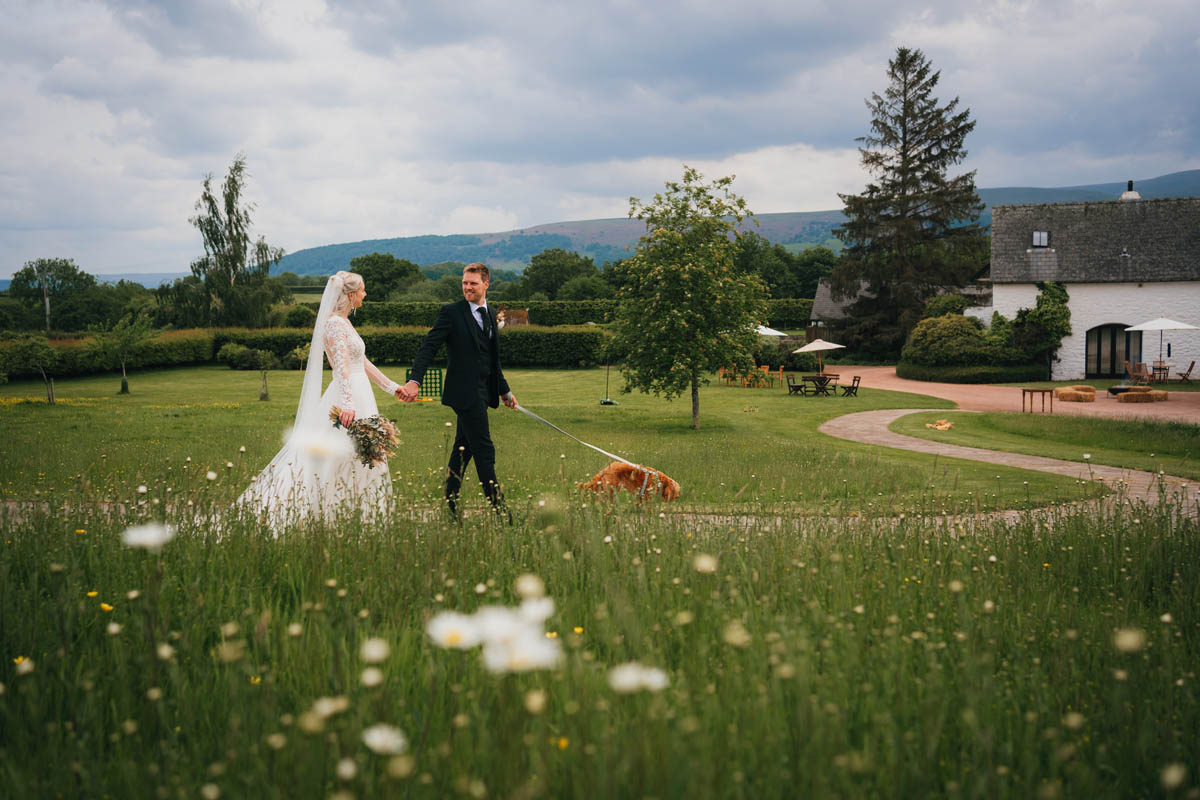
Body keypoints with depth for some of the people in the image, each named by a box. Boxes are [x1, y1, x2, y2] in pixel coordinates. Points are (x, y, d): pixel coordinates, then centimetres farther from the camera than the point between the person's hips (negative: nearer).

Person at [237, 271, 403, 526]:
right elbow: (342, 365, -26)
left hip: (357, 397, 10)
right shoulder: (334, 324, -14)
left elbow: (363, 362, 22)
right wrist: (348, 403, -36)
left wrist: (392, 386, 22)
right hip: (349, 397, -10)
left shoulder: (344, 322, 16)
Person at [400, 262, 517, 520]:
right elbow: (428, 347, -15)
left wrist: (504, 391, 28)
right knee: (484, 450, -7)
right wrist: (414, 381, -27)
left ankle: (450, 503, 23)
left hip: (481, 392, 8)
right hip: (464, 391, -8)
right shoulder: (452, 312, -8)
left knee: (463, 449, 14)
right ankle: (497, 507, -3)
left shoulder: (490, 315, 15)